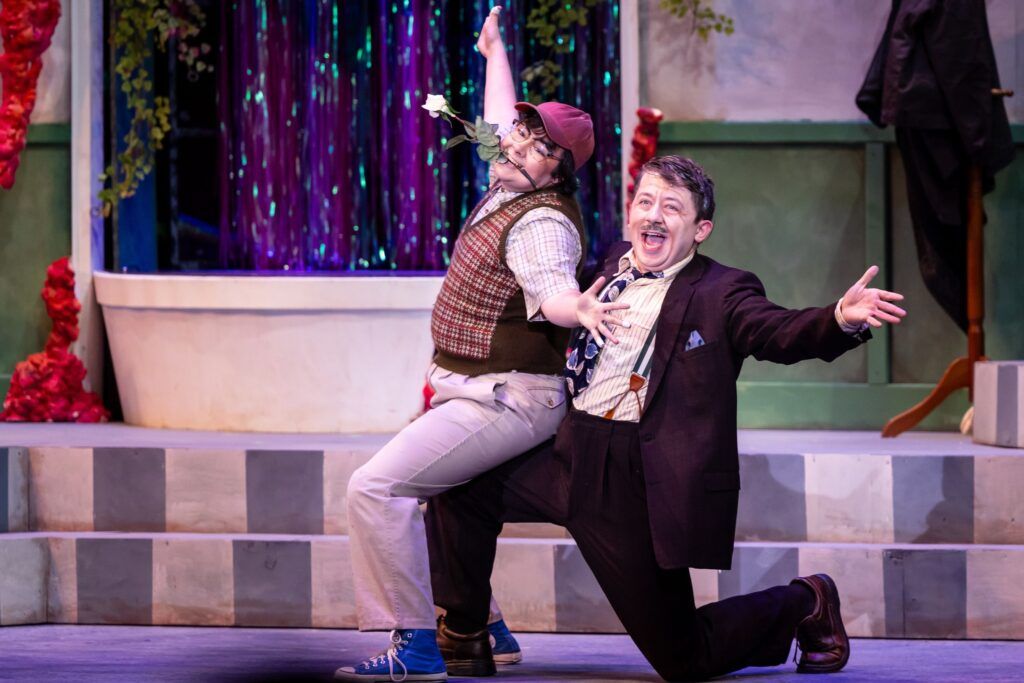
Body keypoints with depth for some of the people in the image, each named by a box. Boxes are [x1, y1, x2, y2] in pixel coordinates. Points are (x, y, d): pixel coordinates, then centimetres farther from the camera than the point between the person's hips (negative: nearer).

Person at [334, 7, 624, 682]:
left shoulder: (542, 223, -19)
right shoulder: (508, 185, 10)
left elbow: (552, 289, -39)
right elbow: (498, 120, 31)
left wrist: (577, 309, -61)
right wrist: (495, 51, 44)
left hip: (504, 402, -11)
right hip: (472, 392, 11)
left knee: (377, 487, -22)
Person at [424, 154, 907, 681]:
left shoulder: (721, 293, -5)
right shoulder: (613, 268, 13)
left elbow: (780, 332, -24)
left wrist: (842, 319, -40)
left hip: (647, 480, -6)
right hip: (573, 458, 6)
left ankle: (803, 604, 24)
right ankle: (462, 635, 16)